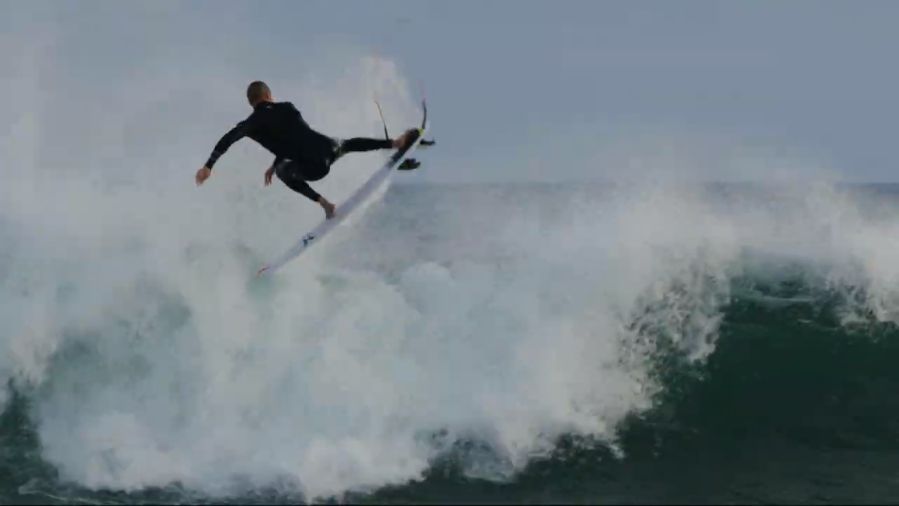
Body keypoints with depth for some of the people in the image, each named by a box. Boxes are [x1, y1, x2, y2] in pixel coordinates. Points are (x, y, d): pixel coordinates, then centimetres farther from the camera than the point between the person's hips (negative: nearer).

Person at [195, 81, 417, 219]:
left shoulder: (253, 123, 6)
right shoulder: (286, 108, 18)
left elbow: (228, 138, -10)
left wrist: (208, 165, -13)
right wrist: (274, 163, 38)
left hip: (312, 169, -4)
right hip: (328, 149, 4)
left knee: (283, 170, 28)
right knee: (348, 144, 38)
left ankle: (324, 203, 18)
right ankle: (396, 143, 44)